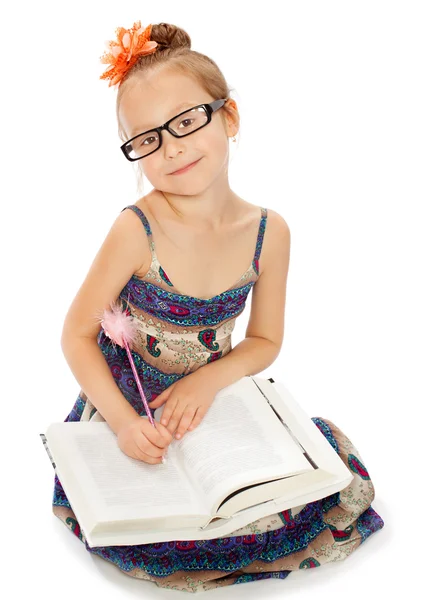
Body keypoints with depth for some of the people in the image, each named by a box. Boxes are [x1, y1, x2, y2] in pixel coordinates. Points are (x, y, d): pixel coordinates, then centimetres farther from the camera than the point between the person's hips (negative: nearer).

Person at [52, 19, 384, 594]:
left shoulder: (268, 232, -12)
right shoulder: (137, 230, -22)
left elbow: (265, 341, 0)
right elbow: (77, 333, -14)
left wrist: (210, 379, -19)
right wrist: (123, 420, -25)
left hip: (210, 400, 4)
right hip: (128, 404, -3)